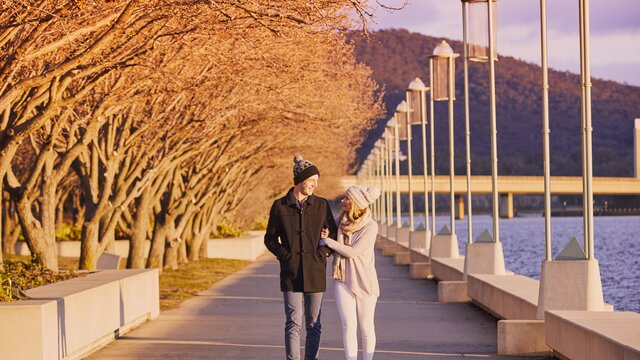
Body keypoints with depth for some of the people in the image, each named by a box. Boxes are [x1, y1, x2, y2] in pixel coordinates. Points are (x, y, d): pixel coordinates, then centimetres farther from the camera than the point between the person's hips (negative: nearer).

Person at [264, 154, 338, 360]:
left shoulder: (321, 205, 4)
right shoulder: (280, 206, 0)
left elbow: (334, 233, 13)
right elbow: (270, 238, 6)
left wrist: (325, 252, -2)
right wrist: (285, 255, -7)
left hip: (315, 273, 2)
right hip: (291, 273, -2)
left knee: (313, 324, 6)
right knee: (293, 323, -5)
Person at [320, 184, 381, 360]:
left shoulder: (371, 226, -13)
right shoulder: (341, 220, 1)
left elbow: (352, 251, -18)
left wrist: (327, 241, -13)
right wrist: (325, 235, -7)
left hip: (364, 280, -3)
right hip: (343, 279, 3)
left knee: (366, 327, 7)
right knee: (348, 326, -5)